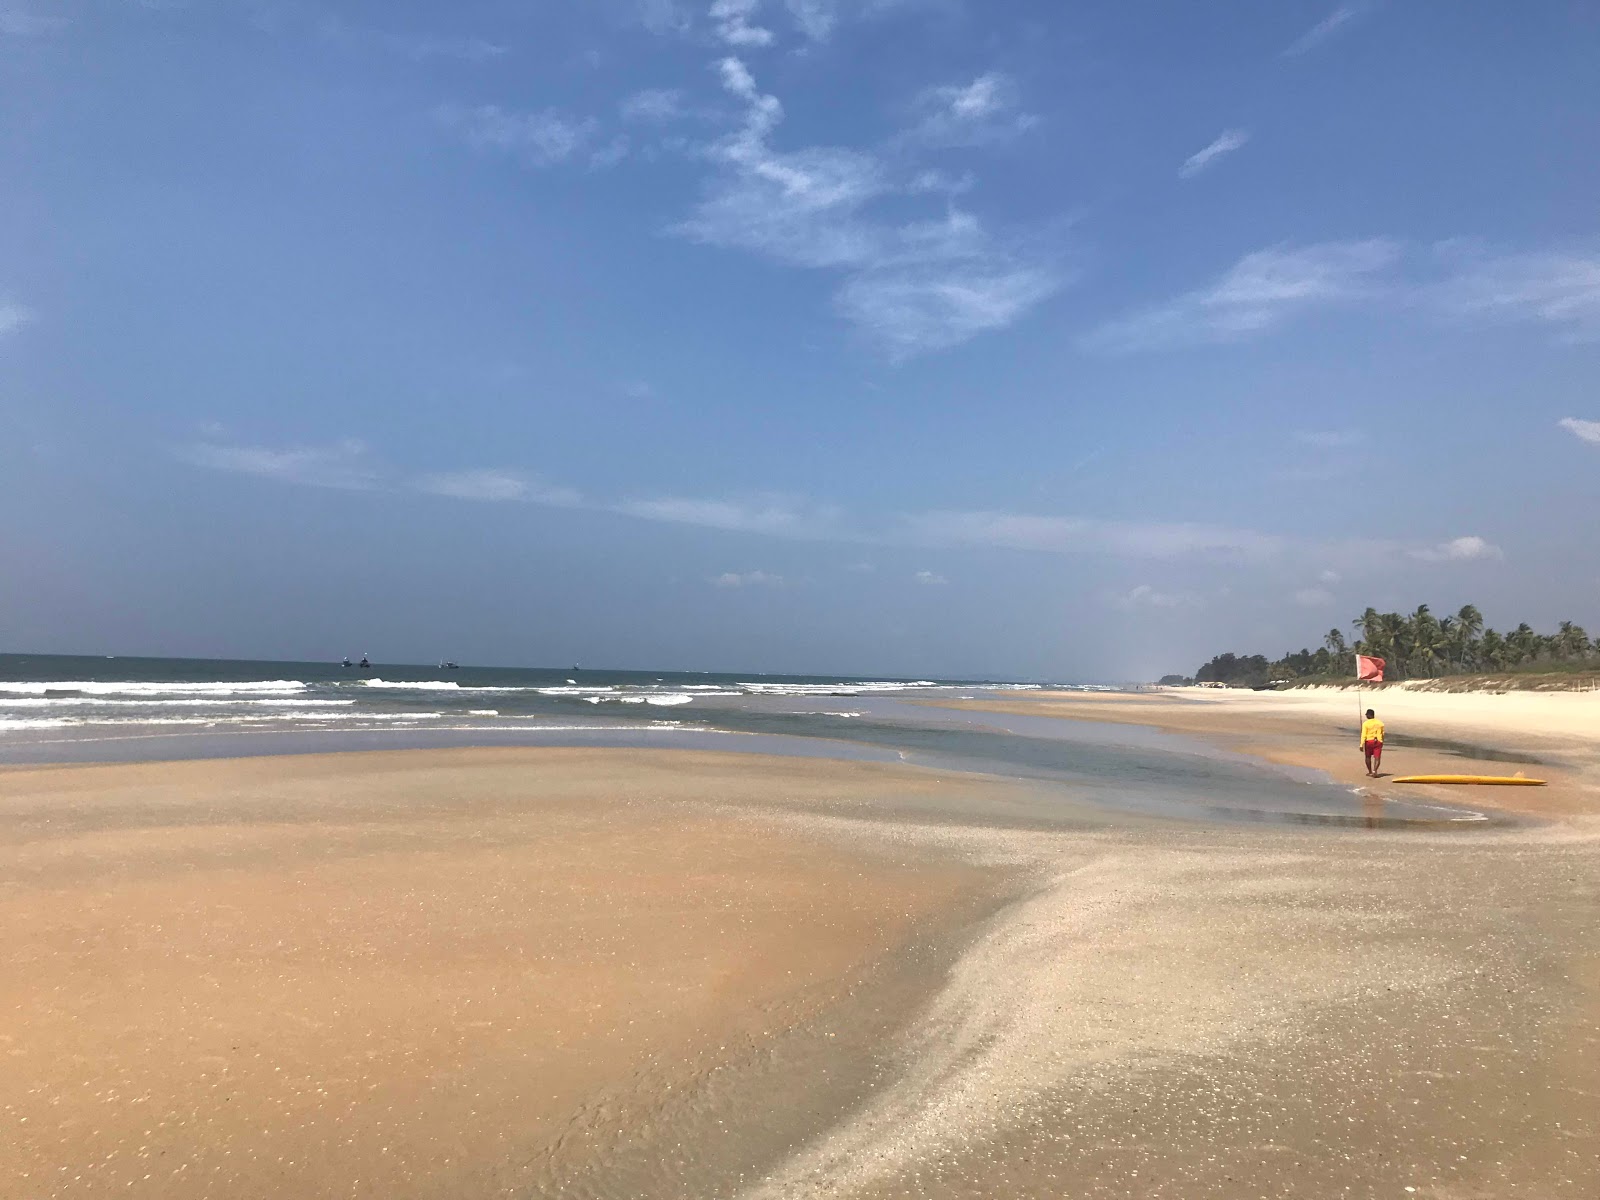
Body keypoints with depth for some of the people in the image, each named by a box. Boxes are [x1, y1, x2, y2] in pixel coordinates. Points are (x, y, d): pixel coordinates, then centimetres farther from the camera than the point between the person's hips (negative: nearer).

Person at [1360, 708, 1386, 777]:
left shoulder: (1366, 723, -9)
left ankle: (1370, 771, 24)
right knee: (1377, 758, -1)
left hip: (1369, 741, -2)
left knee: (1368, 757, 16)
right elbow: (1382, 734, 16)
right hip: (1378, 742, 2)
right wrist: (1382, 742, 31)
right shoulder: (1380, 723, 5)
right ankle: (1374, 771, -21)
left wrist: (1361, 745, -13)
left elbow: (1363, 735, -14)